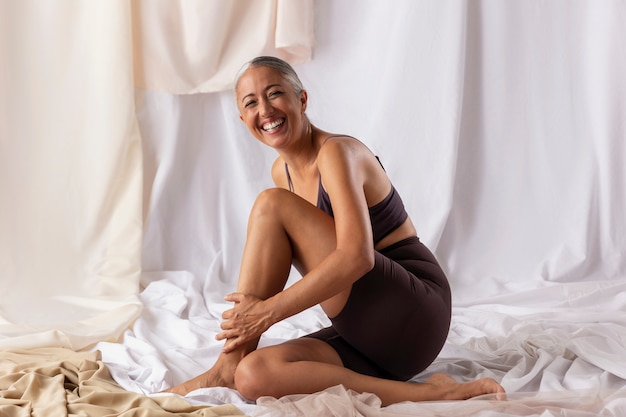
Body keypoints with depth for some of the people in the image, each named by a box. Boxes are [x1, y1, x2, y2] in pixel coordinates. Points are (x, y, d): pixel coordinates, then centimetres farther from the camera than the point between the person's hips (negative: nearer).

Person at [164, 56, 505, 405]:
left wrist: (270, 311, -25)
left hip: (411, 316, -8)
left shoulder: (337, 152, -14)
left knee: (271, 205, -15)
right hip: (367, 334, 8)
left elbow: (357, 256, -27)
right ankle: (423, 394, -17)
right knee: (254, 377, -19)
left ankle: (227, 367, -11)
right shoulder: (283, 171, 12)